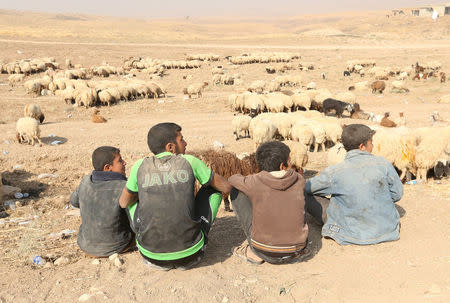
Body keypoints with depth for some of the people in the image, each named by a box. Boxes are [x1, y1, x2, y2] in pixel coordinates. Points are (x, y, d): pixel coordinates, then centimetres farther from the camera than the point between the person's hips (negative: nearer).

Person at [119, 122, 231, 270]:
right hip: (190, 257, -1)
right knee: (212, 190, 15)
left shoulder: (140, 166, 0)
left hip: (152, 258, 2)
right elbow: (226, 187, 8)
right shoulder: (190, 162, -4)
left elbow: (123, 203, 15)